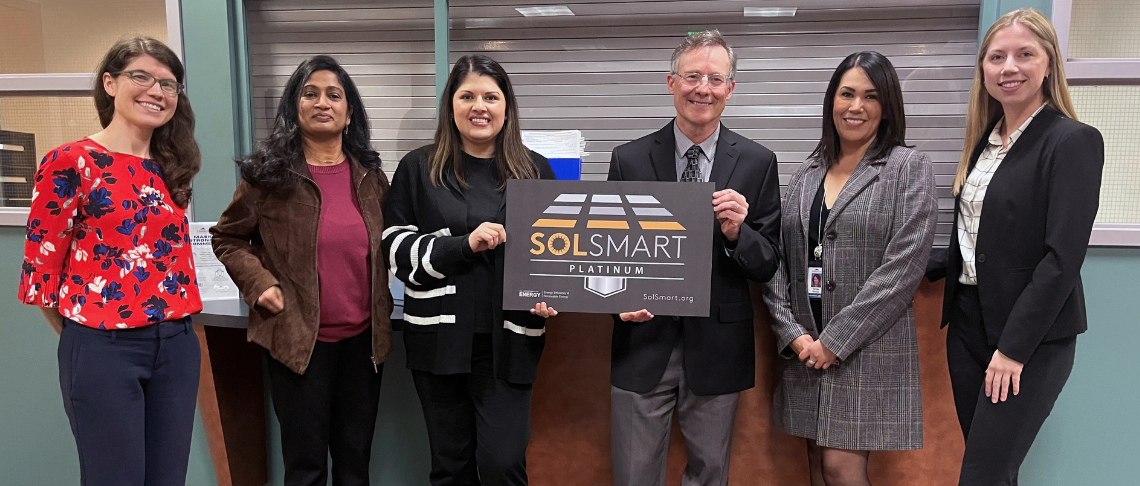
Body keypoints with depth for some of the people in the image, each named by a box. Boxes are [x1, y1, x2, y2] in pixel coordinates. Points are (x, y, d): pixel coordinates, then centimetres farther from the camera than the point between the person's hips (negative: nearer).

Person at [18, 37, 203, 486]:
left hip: (176, 346, 6)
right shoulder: (70, 163, -9)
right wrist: (86, 340, 4)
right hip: (104, 349, -5)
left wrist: (172, 328, 12)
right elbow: (41, 271, -5)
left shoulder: (170, 168, 9)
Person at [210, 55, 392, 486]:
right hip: (297, 337, -3)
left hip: (364, 337, 4)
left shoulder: (369, 175, 6)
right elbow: (227, 238, 3)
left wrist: (383, 304, 4)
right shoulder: (268, 174, -5)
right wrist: (259, 283, -11)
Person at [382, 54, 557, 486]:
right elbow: (395, 248, -1)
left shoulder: (536, 171, 6)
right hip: (439, 337, 0)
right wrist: (463, 243, -14)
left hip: (507, 340, 0)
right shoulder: (418, 168, 3)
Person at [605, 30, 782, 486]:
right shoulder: (628, 160, -2)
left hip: (717, 350, 1)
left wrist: (737, 232, -21)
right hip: (643, 343, 0)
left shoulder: (758, 163, -2)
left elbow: (767, 267, -1)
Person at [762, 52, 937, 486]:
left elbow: (903, 266, -12)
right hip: (803, 349, 4)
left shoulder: (909, 168, -3)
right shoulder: (808, 172, 10)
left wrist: (835, 341, -14)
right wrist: (791, 332, -5)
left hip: (869, 349, -4)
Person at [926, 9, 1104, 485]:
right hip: (968, 323, 7)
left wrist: (1013, 348, -17)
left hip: (1031, 338, -6)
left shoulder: (1074, 141, -11)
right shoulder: (984, 141, 11)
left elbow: (1062, 258, -17)